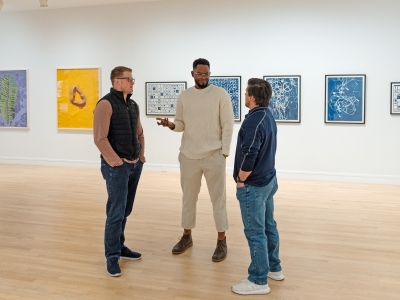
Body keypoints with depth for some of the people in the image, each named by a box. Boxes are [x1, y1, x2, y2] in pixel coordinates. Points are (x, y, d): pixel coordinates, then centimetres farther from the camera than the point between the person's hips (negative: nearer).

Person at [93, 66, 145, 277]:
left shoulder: (133, 105, 13)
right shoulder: (106, 104, -11)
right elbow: (100, 138, -17)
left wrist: (141, 156, 13)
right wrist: (116, 162, -16)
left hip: (135, 165, 8)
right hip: (116, 167, -7)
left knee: (125, 211, 15)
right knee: (116, 212, -4)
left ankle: (120, 246, 29)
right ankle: (112, 257, 6)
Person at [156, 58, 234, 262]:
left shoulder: (221, 94, -5)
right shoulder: (184, 96, 6)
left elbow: (228, 126, -6)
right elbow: (181, 124, 9)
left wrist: (224, 152, -10)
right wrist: (170, 124, -13)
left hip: (213, 155, -4)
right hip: (188, 155, 4)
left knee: (218, 199, 4)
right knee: (188, 198, 15)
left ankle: (221, 241, 15)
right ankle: (187, 236, 30)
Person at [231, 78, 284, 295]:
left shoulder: (253, 121, -23)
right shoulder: (268, 116, 7)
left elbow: (249, 156, -27)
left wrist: (241, 180, -12)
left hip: (253, 185, -10)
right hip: (268, 180, 10)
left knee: (255, 232, 0)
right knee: (268, 226, 20)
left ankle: (258, 281, 11)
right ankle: (274, 268, 34)